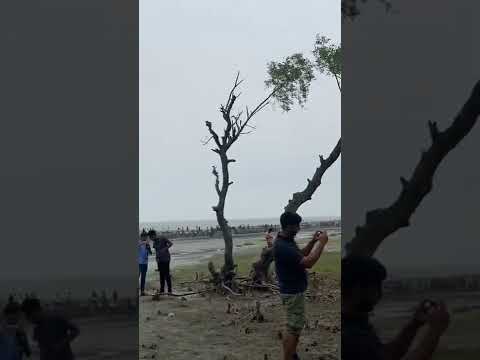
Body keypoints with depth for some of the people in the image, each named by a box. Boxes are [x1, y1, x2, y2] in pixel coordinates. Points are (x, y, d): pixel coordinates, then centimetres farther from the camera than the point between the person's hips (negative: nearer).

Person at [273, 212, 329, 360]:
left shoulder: (287, 241, 5)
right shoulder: (282, 246, -27)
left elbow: (300, 255, 19)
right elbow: (308, 262, -31)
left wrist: (313, 241, 4)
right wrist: (321, 243, -22)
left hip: (295, 290, 10)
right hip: (292, 293, -10)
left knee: (297, 325, 20)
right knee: (293, 328, -4)